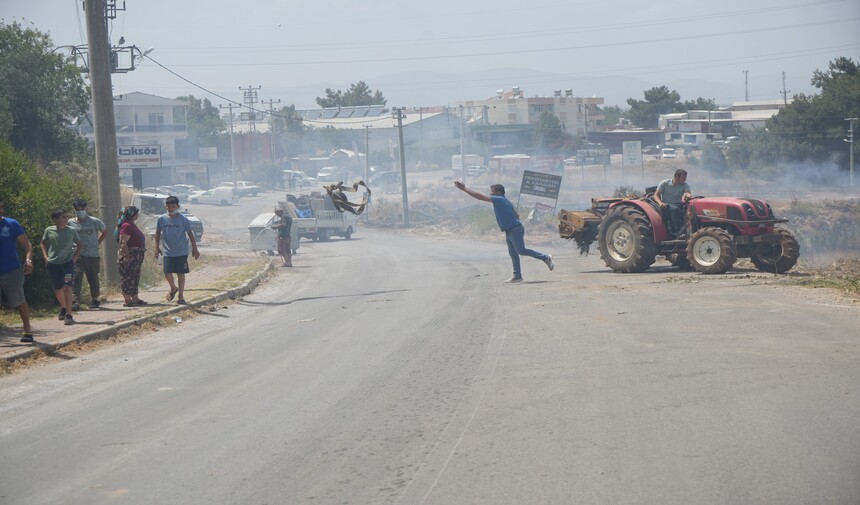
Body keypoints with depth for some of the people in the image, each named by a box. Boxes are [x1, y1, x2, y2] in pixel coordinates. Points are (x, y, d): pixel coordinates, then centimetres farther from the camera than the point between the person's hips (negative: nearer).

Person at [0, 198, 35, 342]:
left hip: (12, 272, -2)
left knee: (19, 302, -2)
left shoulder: (12, 224, 1)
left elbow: (26, 244, -2)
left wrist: (28, 260, -18)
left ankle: (27, 329, 11)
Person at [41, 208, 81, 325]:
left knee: (67, 287, -16)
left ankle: (68, 315, -16)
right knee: (57, 290, 12)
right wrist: (45, 256, 3)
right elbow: (43, 244, 15)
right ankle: (63, 308, 41)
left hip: (68, 263, -2)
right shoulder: (49, 231, -1)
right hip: (53, 264, 2)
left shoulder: (71, 231, 0)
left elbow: (79, 245, 13)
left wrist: (75, 257, 0)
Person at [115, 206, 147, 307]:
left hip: (136, 256, 10)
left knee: (135, 278, 14)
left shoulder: (132, 225, 16)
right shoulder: (127, 226, -16)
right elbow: (123, 243, -22)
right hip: (129, 256, -10)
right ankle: (127, 301, -6)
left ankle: (135, 299, 20)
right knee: (128, 278, -7)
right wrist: (126, 256, -26)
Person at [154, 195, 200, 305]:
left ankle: (181, 297, 12)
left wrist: (194, 249, 2)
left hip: (181, 252, -1)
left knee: (181, 273, 1)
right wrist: (157, 247, 9)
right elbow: (158, 233, 12)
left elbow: (190, 234, 1)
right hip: (168, 252, 1)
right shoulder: (161, 219, 0)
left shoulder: (183, 220, -6)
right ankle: (173, 288, 26)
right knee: (167, 273, -5)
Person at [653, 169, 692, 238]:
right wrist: (660, 203, -23)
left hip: (679, 205, 3)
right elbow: (656, 195, -1)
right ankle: (678, 232, -39)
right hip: (667, 205, -3)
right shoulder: (664, 183, 1)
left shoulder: (685, 185, 7)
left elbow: (688, 193, -12)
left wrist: (688, 195, -39)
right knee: (674, 209, -38)